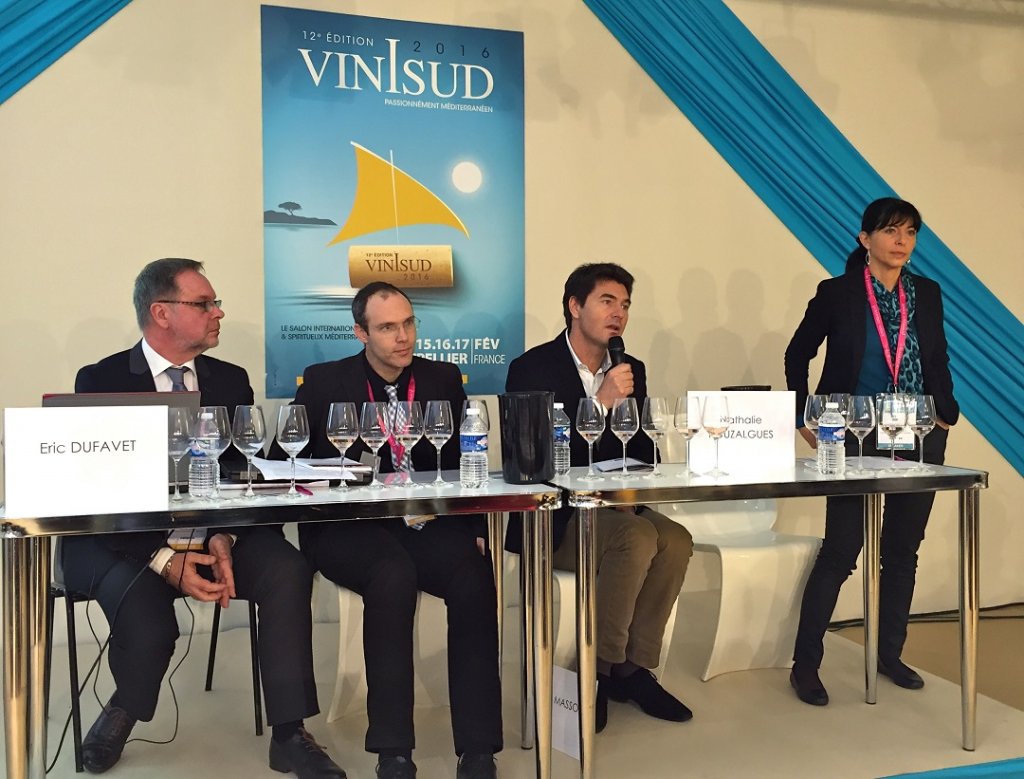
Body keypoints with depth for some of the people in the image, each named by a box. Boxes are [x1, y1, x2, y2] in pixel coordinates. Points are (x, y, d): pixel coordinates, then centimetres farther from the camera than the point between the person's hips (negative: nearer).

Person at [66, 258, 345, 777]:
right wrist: (165, 561, -21)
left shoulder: (231, 381, 9)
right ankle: (124, 709, 7)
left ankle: (288, 735, -15)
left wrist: (223, 538, -18)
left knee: (287, 569, -25)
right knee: (147, 621, -31)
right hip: (121, 541, -3)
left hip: (216, 534, 3)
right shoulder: (101, 381, -2)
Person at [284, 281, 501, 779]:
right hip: (347, 528, -2)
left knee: (474, 574, -29)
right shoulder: (324, 383, 6)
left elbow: (465, 466, 8)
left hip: (427, 524, 2)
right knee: (394, 574, -35)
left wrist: (475, 530, -8)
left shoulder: (443, 380, 12)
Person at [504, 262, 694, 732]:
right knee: (638, 538, -29)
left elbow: (642, 451, 13)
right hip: (550, 519, -6)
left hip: (612, 509, 6)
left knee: (676, 541, -21)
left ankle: (633, 668, -8)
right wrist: (600, 405, -25)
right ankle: (598, 671, -14)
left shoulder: (632, 371, 11)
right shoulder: (531, 369, -7)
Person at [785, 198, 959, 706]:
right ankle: (805, 664, 5)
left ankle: (889, 654, 26)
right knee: (840, 552, -4)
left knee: (903, 550, 12)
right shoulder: (837, 294, -5)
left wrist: (946, 414, 3)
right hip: (858, 439, -4)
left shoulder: (927, 294, 6)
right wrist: (804, 420, -1)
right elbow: (798, 355, 3)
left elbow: (938, 361, 15)